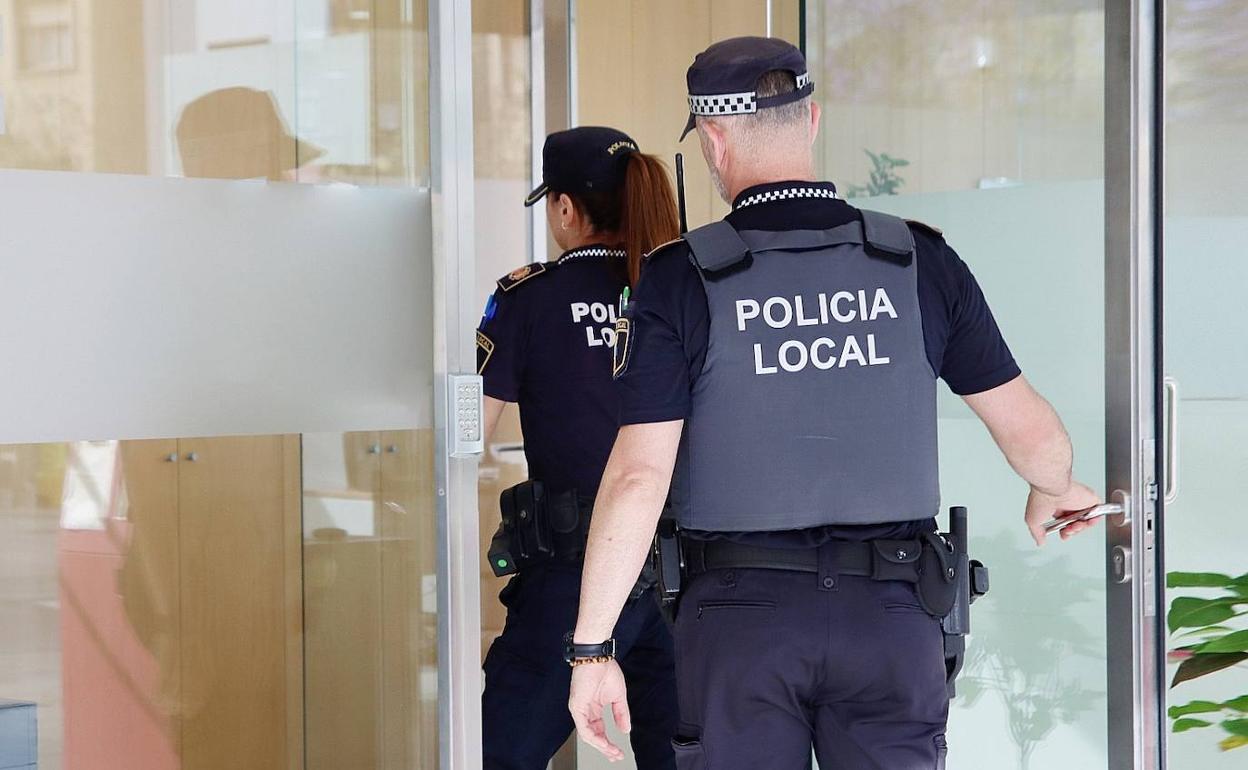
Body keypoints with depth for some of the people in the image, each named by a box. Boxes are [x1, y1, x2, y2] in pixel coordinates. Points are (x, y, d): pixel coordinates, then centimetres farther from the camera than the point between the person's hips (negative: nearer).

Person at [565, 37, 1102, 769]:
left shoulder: (683, 278, -7)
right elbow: (1031, 428, 5)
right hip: (890, 612, 2)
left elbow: (639, 475, -12)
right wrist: (1054, 488, 29)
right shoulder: (919, 261, 0)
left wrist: (591, 650, -6)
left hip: (741, 609, -2)